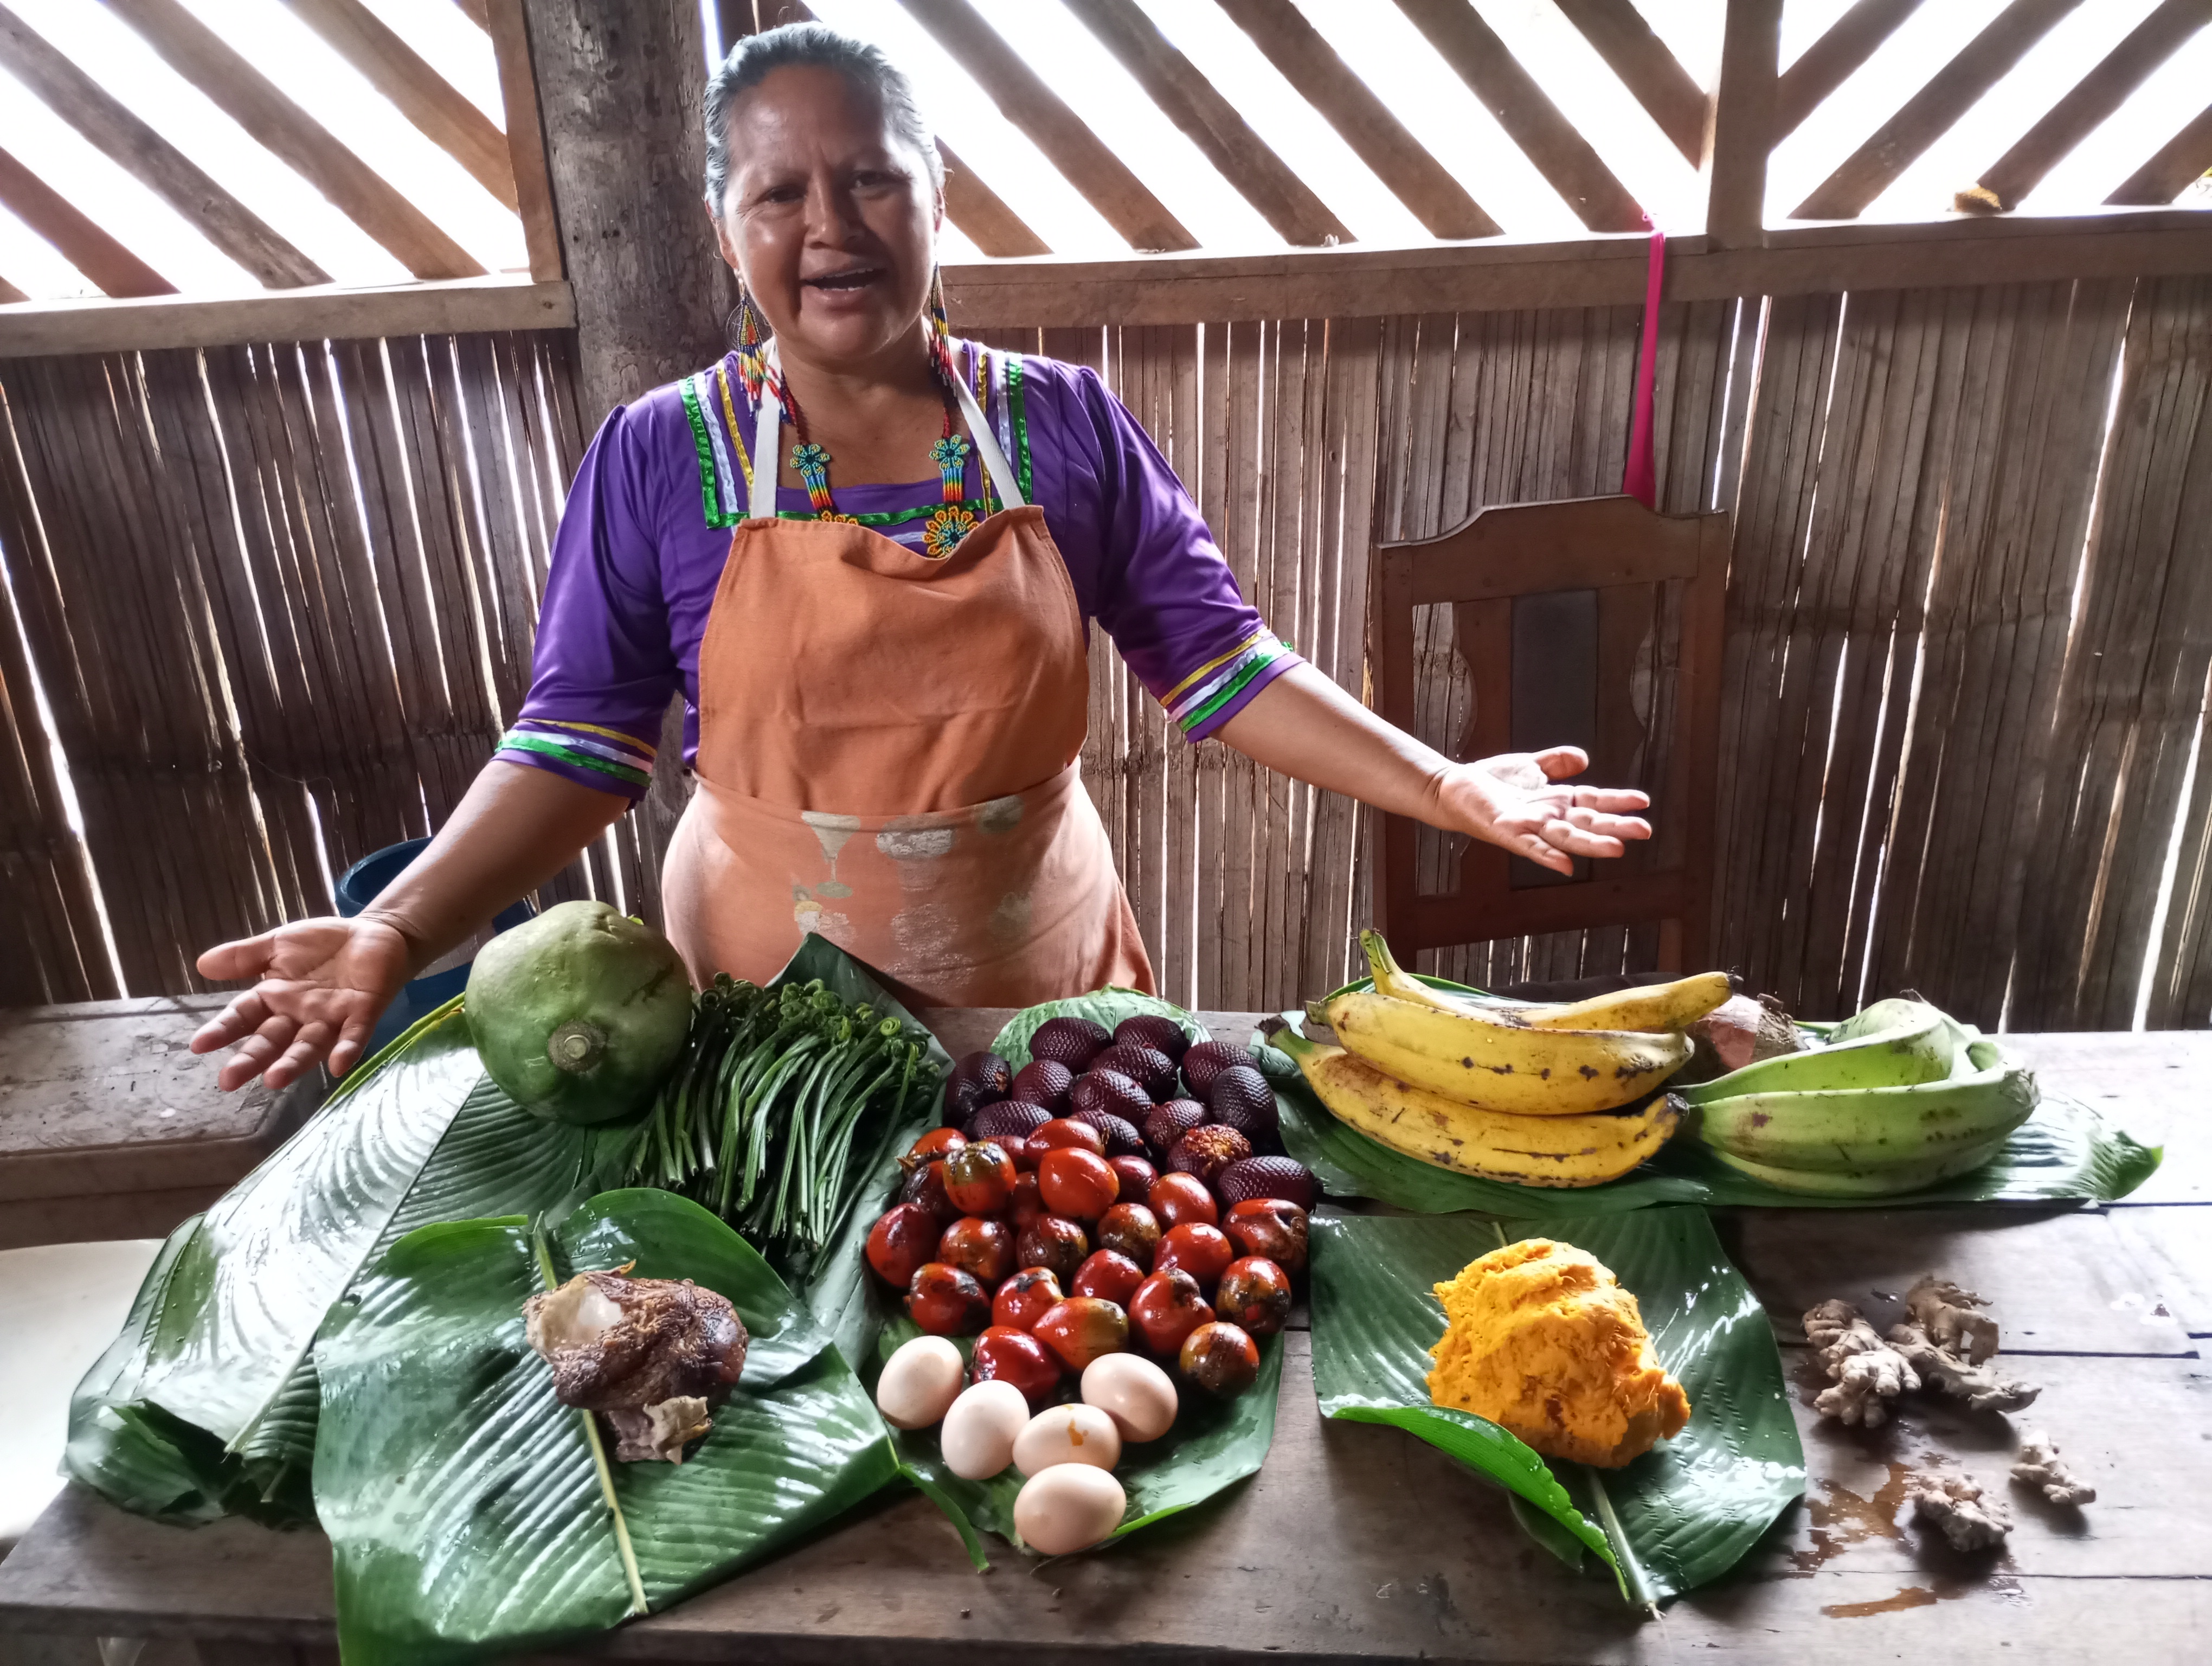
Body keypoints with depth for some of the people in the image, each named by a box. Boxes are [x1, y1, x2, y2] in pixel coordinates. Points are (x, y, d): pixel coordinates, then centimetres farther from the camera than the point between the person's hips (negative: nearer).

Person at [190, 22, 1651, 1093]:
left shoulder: (1064, 425, -4)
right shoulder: (661, 458, -6)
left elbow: (1220, 664, -3)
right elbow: (578, 750, -5)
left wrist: (1446, 786, -10)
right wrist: (397, 932, -17)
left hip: (1043, 991, 1)